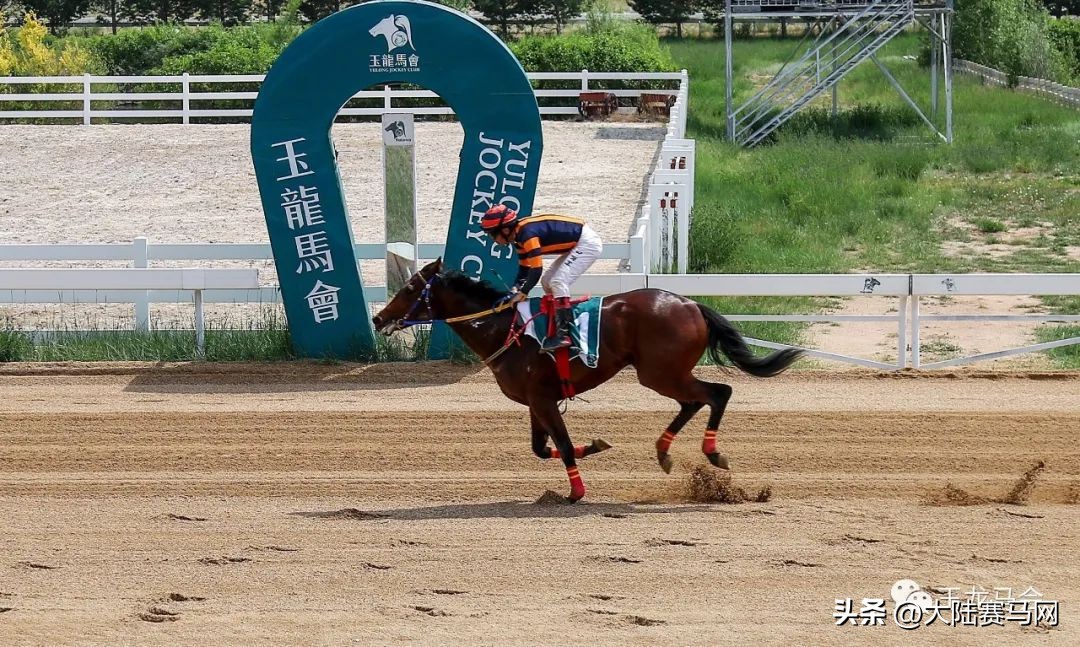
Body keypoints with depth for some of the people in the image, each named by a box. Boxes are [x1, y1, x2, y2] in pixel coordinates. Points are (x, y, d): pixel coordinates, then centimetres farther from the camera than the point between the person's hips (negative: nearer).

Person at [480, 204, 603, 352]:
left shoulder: (528, 233, -25)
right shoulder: (520, 235, 5)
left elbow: (536, 270, -25)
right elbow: (524, 270, 10)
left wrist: (521, 293, -16)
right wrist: (513, 292, 0)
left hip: (588, 243, -10)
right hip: (576, 244, 10)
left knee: (558, 282, -19)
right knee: (547, 281, 12)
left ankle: (564, 334, -20)